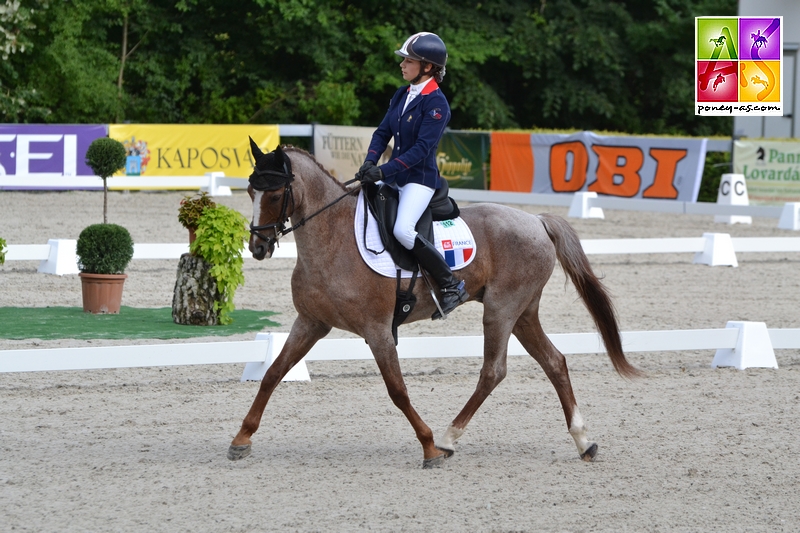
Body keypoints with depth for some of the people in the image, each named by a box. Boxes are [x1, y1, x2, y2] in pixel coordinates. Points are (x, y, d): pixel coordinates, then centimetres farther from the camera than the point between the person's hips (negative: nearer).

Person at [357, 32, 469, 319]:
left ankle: (452, 286, -17)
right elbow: (383, 131, 9)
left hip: (420, 179, -9)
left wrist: (385, 171, -27)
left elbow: (422, 147, -22)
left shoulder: (436, 103, -15)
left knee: (403, 229, -29)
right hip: (394, 177, 9)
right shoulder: (402, 95, 10)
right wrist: (370, 162, -10)